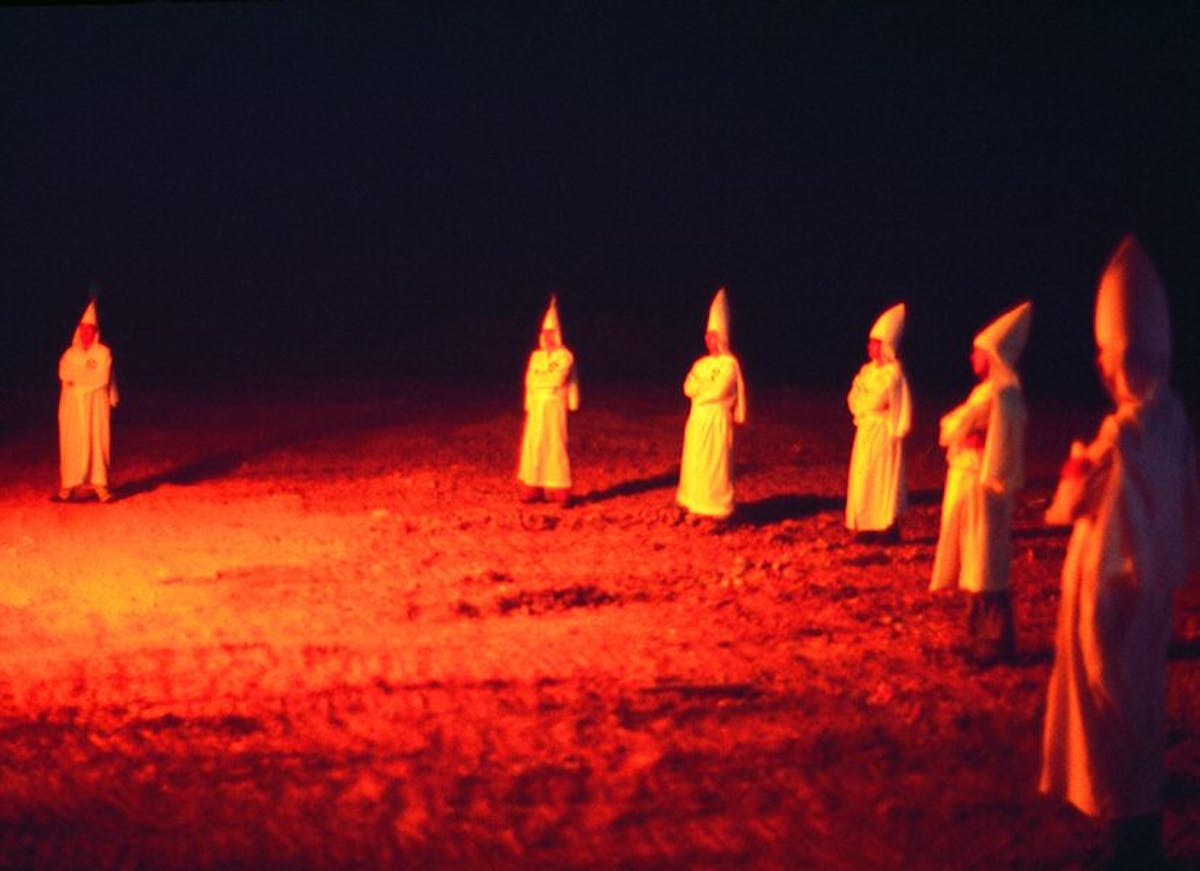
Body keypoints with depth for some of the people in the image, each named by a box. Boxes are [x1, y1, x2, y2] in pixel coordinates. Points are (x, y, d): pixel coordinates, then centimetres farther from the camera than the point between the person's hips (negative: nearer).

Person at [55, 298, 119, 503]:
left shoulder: (103, 352, 2)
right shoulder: (69, 353, 12)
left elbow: (103, 378, -10)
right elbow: (64, 374, -4)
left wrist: (77, 376, -6)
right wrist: (88, 373, -11)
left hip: (96, 406, -2)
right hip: (72, 406, 2)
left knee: (97, 443, -5)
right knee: (71, 445, -1)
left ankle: (100, 486, -2)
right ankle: (68, 487, 0)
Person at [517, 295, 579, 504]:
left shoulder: (565, 356, -2)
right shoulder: (536, 356, 14)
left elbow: (558, 378, -13)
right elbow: (529, 381, 9)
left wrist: (539, 377, -3)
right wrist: (548, 378, -2)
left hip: (554, 406, -5)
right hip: (536, 406, 5)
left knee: (556, 446, -8)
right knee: (534, 445, 1)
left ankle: (561, 491, -6)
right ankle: (535, 489, 4)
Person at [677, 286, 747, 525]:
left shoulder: (729, 363, -7)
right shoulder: (701, 363, 14)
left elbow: (719, 390, -18)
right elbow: (688, 388, 5)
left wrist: (701, 389, -2)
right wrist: (708, 387, -11)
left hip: (717, 419, -7)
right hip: (698, 418, 7)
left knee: (716, 462, -6)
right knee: (695, 460, 8)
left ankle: (719, 507, -3)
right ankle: (697, 505, 14)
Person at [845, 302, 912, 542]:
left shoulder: (894, 372, -10)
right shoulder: (867, 370, 12)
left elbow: (878, 400, -16)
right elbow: (854, 399, 6)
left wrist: (864, 402, -3)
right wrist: (869, 404, -10)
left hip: (884, 432, -7)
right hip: (865, 430, 7)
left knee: (884, 477, -4)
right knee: (863, 478, 6)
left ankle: (888, 528, 1)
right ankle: (867, 528, 11)